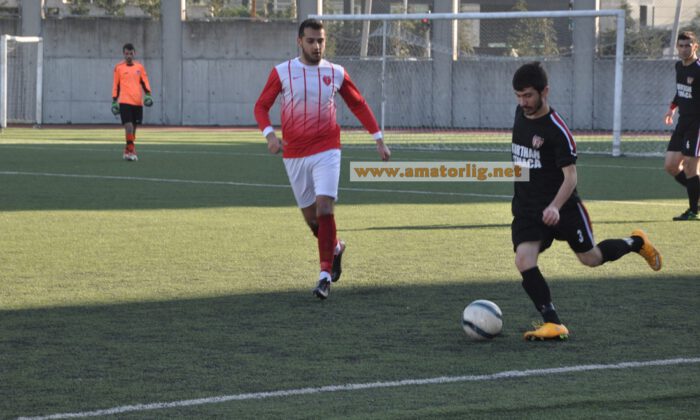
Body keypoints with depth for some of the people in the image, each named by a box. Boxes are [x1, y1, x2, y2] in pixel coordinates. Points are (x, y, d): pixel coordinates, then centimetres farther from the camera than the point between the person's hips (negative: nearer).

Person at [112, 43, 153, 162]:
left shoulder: (139, 67, 11)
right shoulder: (119, 67, 5)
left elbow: (144, 82, 11)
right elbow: (116, 85, 8)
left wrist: (148, 94, -4)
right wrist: (114, 101, 5)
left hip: (138, 102, 3)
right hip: (124, 102, -3)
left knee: (134, 127, 8)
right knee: (128, 126, -15)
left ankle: (127, 151, 20)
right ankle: (131, 150, -14)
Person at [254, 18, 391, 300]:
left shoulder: (336, 73, 2)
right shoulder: (282, 72, -1)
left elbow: (359, 105, 14)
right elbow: (261, 106, 3)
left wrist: (379, 139, 12)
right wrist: (269, 134, -15)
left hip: (326, 152, -1)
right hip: (294, 155, 1)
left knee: (324, 208, -17)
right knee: (310, 215, 8)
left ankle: (325, 276, -13)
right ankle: (336, 248, 40)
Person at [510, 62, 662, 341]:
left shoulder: (557, 130, -20)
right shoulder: (520, 113, 0)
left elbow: (570, 175, -22)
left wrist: (555, 207, -38)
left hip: (562, 207, -5)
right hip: (526, 207, 5)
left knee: (590, 258, 9)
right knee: (524, 260, -18)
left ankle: (636, 243, 39)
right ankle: (553, 324, -19)